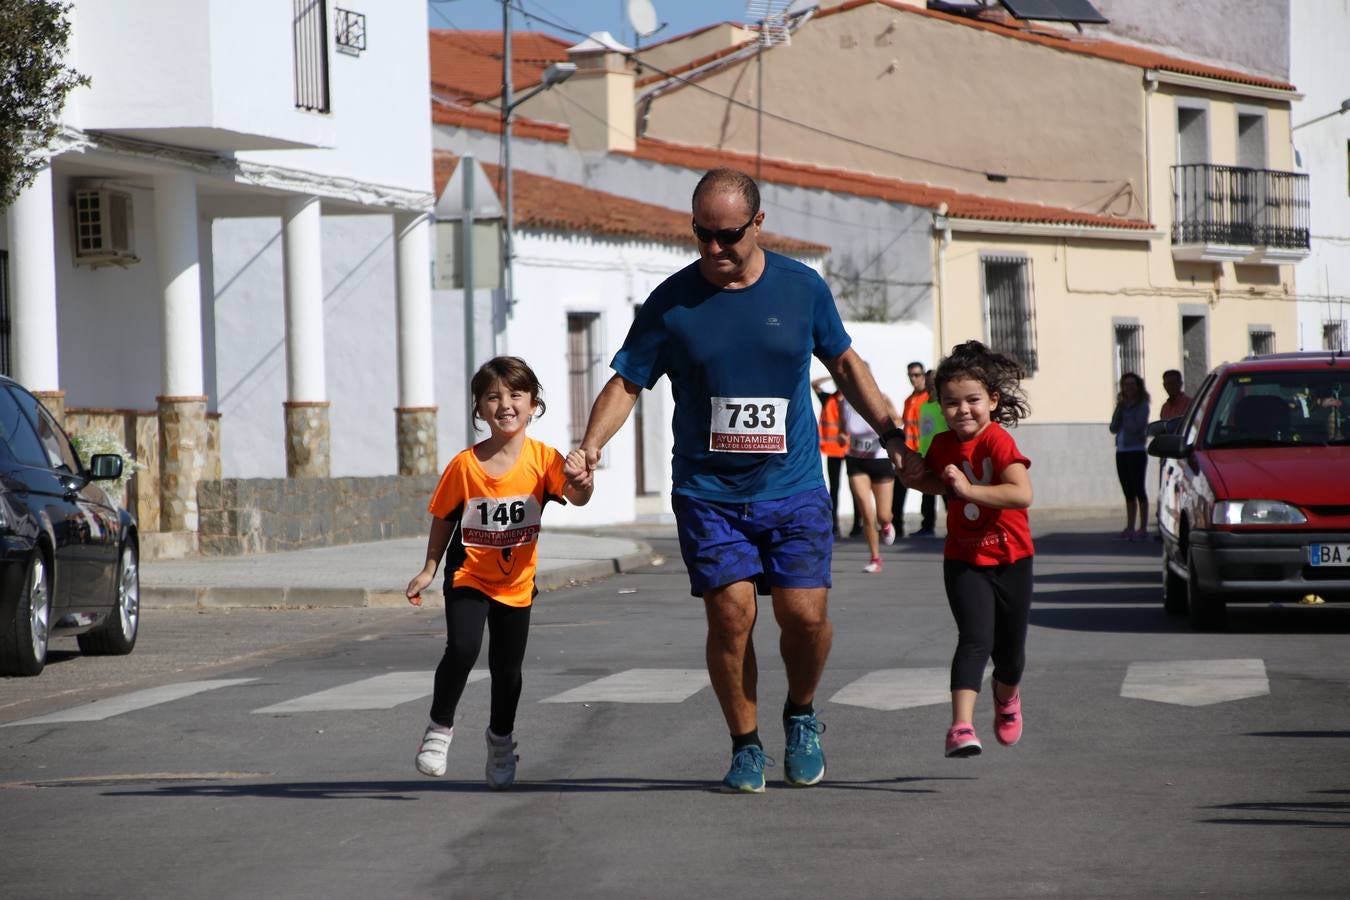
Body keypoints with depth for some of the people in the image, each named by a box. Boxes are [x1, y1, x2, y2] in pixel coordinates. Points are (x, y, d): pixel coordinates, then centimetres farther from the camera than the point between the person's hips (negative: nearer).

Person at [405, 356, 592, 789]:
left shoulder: (542, 458, -13)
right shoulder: (464, 464, -13)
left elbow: (577, 497, -28)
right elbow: (444, 518, 1)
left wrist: (580, 483, -50)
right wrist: (429, 569, 2)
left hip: (516, 583, 1)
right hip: (469, 577, -1)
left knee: (507, 667, 11)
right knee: (462, 649, -22)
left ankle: (501, 738, 38)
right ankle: (440, 727, -1)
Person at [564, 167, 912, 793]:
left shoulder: (802, 288, 2)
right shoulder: (671, 301, -2)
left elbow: (845, 365, 16)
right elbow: (627, 383, 1)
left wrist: (890, 433, 10)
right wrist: (591, 445, -14)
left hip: (793, 488, 1)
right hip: (707, 491, 0)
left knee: (805, 613, -9)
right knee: (731, 615, -9)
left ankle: (801, 716, 20)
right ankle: (746, 747, 8)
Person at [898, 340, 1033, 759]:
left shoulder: (998, 441, -18)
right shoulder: (943, 445, -1)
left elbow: (1022, 494, -32)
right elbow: (934, 482, 23)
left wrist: (968, 489, -36)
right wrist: (909, 473, 3)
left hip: (1010, 559, -2)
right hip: (964, 561, 2)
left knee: (1010, 650, 11)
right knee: (975, 639, -18)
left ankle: (1007, 695, 46)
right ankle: (961, 726, -27)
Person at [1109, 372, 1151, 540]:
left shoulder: (1142, 406, -5)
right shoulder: (1123, 405, 14)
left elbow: (1137, 427, -18)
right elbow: (1113, 428, 5)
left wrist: (1125, 409, -11)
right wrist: (1119, 408, -4)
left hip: (1137, 452, -7)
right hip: (1122, 452, 7)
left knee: (1138, 489, -7)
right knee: (1128, 492, 10)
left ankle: (1143, 528, -7)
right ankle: (1130, 528, 14)